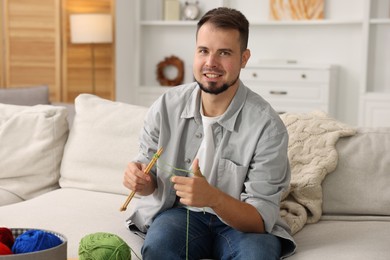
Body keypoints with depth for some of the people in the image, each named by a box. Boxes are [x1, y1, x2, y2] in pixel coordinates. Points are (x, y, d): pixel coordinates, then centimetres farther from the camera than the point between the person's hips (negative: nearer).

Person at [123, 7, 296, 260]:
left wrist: (213, 198, -38)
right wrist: (142, 181, -20)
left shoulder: (267, 126, -19)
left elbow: (261, 220, -19)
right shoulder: (166, 107, -9)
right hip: (180, 212, 2)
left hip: (242, 222, -1)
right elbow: (151, 180, 5)